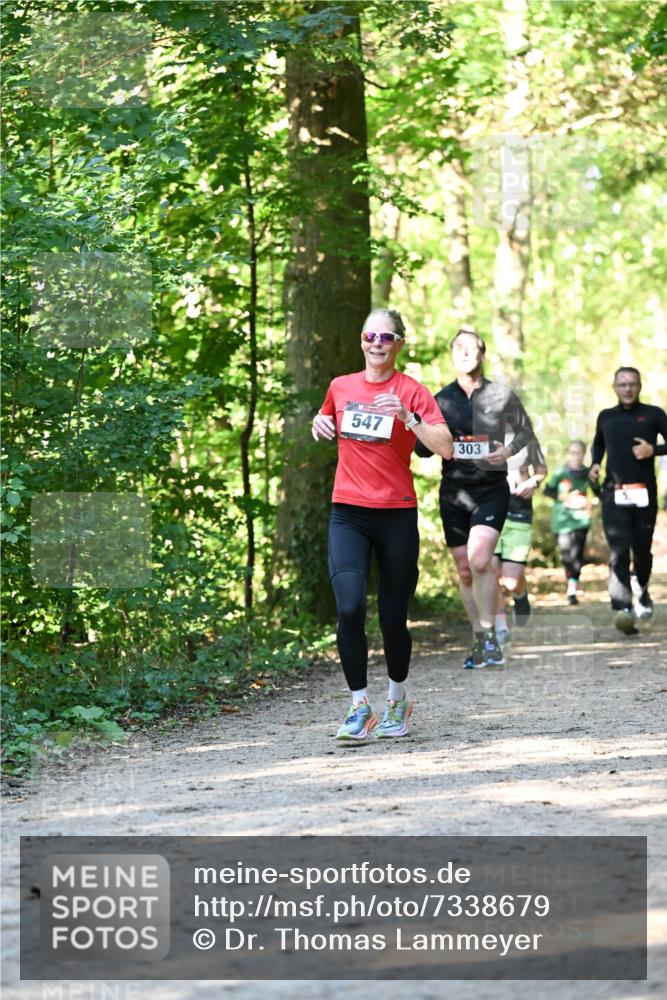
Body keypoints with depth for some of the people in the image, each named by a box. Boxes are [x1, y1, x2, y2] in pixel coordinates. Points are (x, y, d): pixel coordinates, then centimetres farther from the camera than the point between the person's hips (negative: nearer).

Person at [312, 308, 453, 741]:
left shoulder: (411, 392, -2)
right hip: (348, 514, 2)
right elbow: (328, 423, 31)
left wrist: (407, 416, -23)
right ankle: (360, 706, -6)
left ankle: (398, 700, 29)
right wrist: (320, 424, 8)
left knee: (393, 616, 5)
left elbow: (446, 448, -12)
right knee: (350, 607, -17)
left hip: (397, 514, -2)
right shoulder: (340, 387, 9)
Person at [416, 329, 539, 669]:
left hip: (491, 489, -3)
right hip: (453, 491, 3)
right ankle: (479, 641, 19)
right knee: (465, 571, 7)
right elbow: (422, 447, 10)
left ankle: (489, 636, -12)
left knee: (479, 560, -21)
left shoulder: (502, 396, 2)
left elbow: (525, 432, 14)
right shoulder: (441, 400, 6)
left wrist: (509, 450, -7)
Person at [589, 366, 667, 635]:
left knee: (642, 550, 7)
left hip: (644, 493, -1)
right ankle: (623, 607, -28)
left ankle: (643, 592, 38)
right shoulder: (606, 417, 13)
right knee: (618, 550, -16)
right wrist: (596, 463, 14)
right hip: (614, 494, 1)